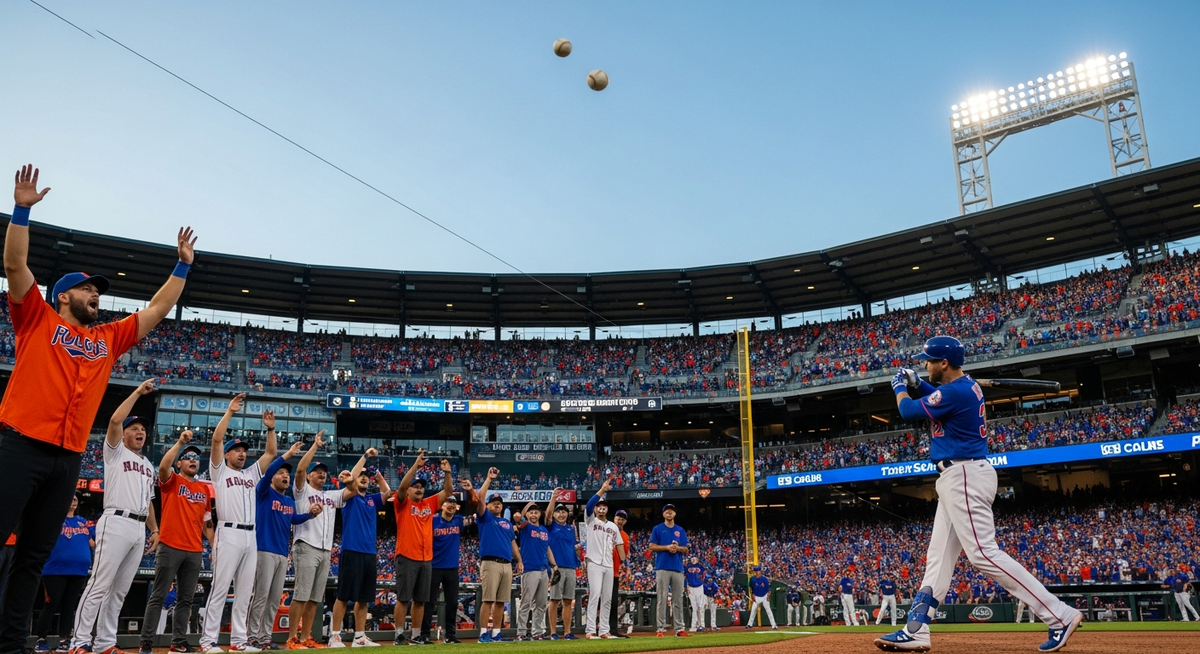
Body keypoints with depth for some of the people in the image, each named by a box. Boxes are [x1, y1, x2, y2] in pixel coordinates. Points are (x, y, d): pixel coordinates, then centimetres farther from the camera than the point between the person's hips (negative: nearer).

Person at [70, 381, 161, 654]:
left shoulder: (148, 465, 24)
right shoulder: (115, 452, 5)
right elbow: (115, 420, -13)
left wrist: (155, 529, 15)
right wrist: (138, 392, -12)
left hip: (139, 529, 7)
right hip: (116, 524, -7)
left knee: (120, 590, 7)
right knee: (100, 585, -11)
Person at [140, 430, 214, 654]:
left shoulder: (205, 489, 14)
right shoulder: (171, 481, 3)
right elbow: (163, 466, -21)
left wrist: (215, 545, 8)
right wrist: (180, 442, -22)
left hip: (195, 551, 5)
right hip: (170, 547, -5)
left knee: (185, 599, 8)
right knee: (159, 596, -2)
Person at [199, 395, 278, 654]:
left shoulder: (252, 474, 21)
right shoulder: (220, 471, 7)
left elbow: (271, 453, 19)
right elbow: (216, 440, -6)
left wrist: (270, 428, 8)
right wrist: (229, 412, -8)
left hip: (250, 537, 6)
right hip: (228, 535, -6)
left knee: (244, 592, 6)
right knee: (220, 589, -6)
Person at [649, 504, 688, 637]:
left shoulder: (680, 530, 15)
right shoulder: (657, 529, 6)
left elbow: (685, 549, 12)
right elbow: (652, 546, -1)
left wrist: (677, 547, -10)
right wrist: (667, 547, -13)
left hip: (678, 568, 3)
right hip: (662, 568, -3)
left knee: (678, 599, 3)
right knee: (662, 599, -4)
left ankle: (679, 628, 7)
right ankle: (661, 628, -1)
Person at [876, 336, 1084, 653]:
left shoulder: (955, 392, -18)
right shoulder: (965, 386, 12)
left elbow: (908, 411, -10)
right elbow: (939, 396, 34)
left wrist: (900, 387, 10)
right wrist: (915, 384, 16)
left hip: (965, 476, -11)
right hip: (958, 478, 11)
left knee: (984, 553, -13)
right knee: (939, 555, 8)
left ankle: (1060, 616, -8)